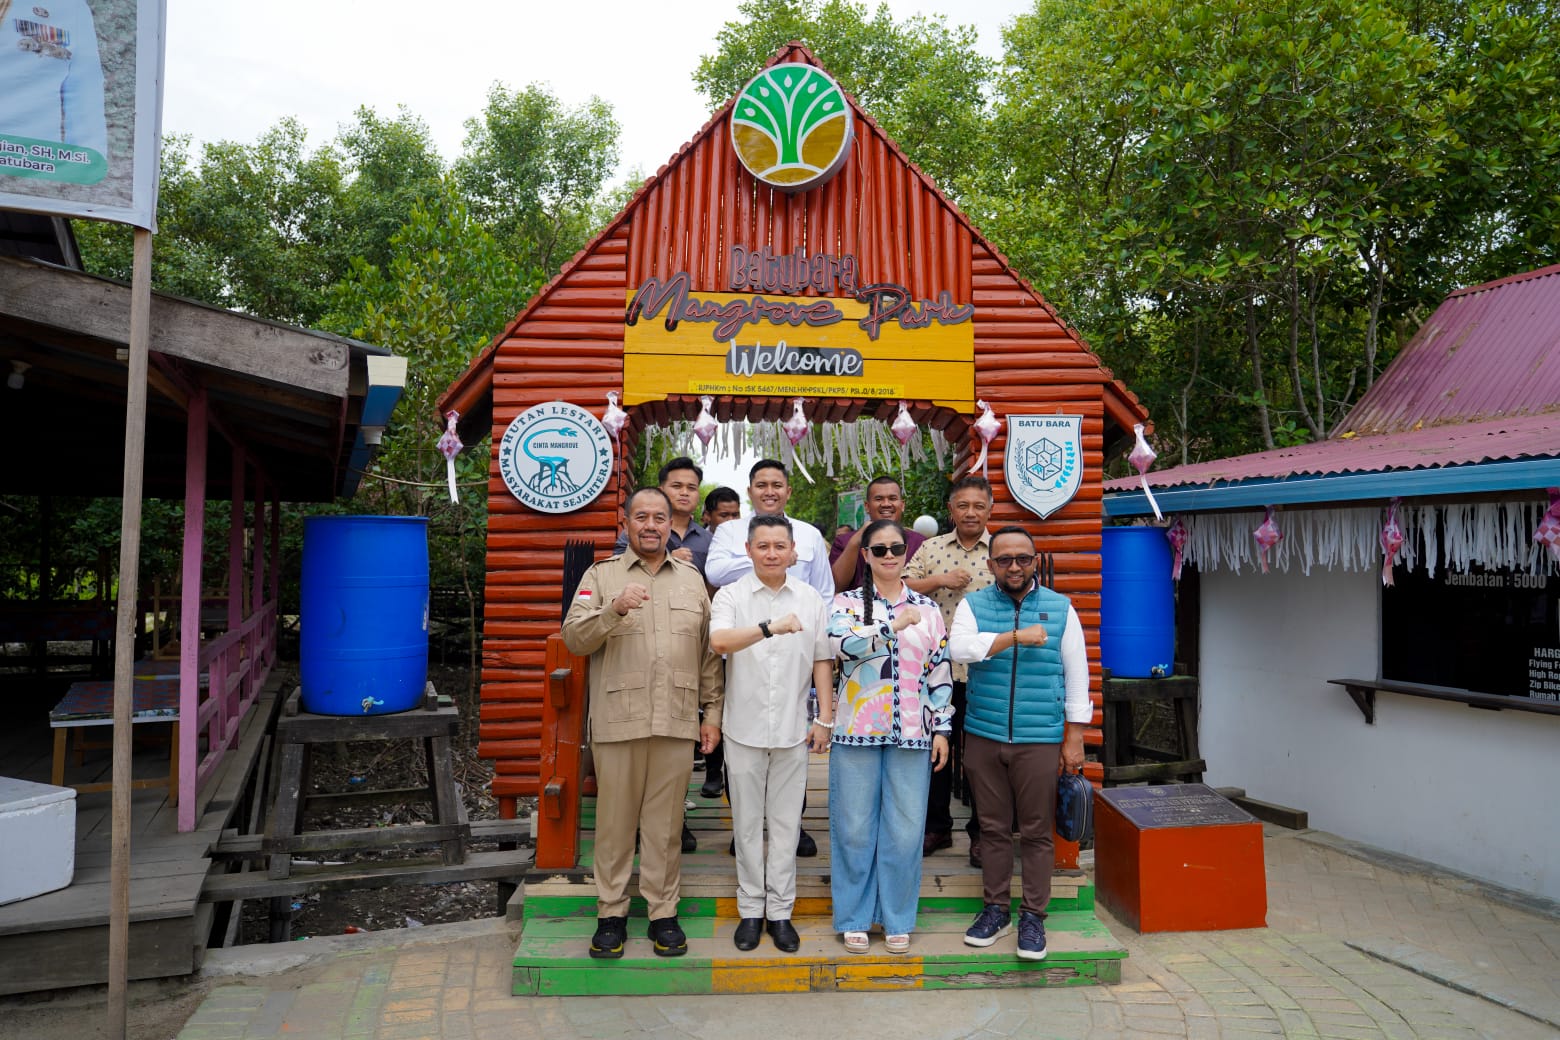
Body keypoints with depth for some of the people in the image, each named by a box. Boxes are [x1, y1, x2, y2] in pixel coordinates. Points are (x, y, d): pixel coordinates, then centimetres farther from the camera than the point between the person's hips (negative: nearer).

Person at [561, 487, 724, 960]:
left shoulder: (692, 579, 14)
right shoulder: (601, 576, 7)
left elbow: (709, 652, 14)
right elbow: (574, 638, -4)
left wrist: (712, 712, 9)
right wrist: (615, 609, -19)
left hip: (677, 722, 2)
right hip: (617, 721, -1)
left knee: (666, 822, 7)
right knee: (615, 819, 5)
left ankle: (663, 913, 18)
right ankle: (611, 913, 18)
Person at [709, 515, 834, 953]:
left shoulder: (811, 599, 4)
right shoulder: (731, 595, -3)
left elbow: (822, 661, 8)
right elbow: (720, 641, -23)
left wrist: (823, 721, 4)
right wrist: (770, 628, -38)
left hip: (792, 729, 1)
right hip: (744, 728, -1)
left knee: (786, 823, 8)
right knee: (747, 823, 9)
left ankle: (780, 910, 19)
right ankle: (751, 910, 22)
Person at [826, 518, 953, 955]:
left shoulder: (927, 608, 10)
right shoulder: (847, 603, 4)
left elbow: (940, 674, 10)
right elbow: (846, 645, -16)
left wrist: (941, 728, 6)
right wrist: (895, 625, -20)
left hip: (911, 735, 2)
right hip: (858, 732, -1)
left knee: (906, 829, 4)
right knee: (855, 828, 5)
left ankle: (897, 919, 21)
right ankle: (853, 918, 20)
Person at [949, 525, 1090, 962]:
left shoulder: (1060, 608, 5)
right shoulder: (973, 605, 5)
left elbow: (1076, 675, 6)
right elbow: (960, 647, -15)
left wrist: (1074, 738, 2)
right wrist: (1016, 637, -21)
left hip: (1040, 741, -1)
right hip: (984, 737, 1)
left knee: (1036, 831, 4)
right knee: (993, 828, 10)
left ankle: (1033, 915, 17)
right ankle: (995, 909, 24)